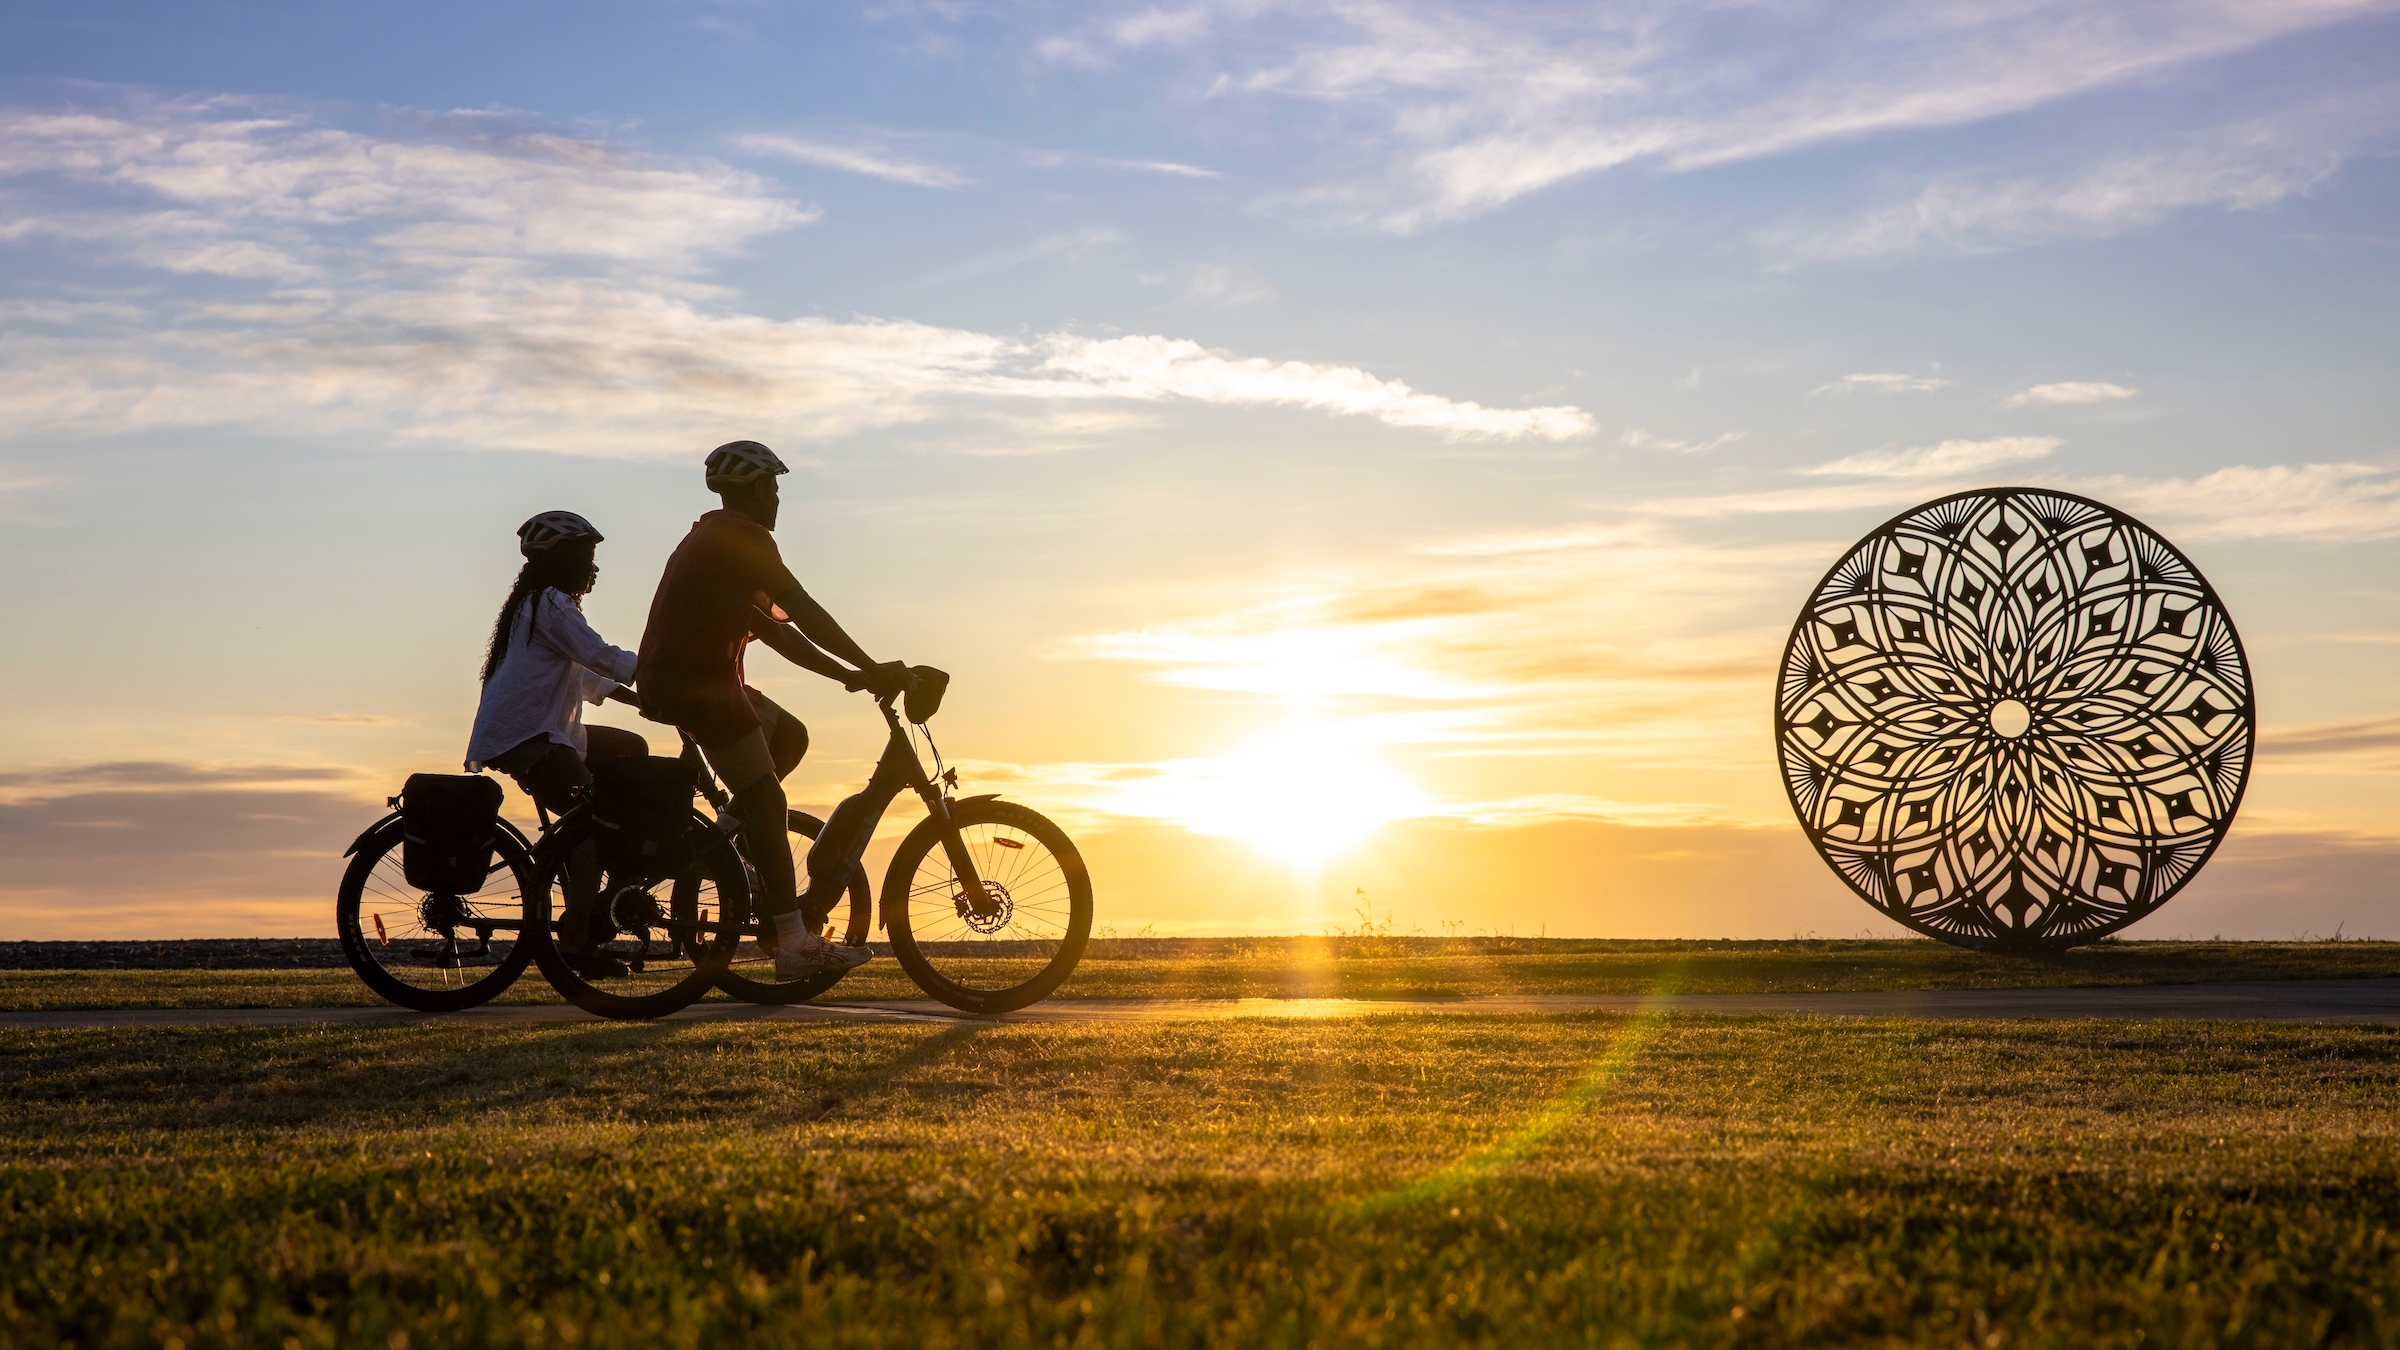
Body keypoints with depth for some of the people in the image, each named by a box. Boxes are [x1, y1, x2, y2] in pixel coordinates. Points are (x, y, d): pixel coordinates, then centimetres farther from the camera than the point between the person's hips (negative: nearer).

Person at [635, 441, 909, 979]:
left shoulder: (709, 540, 26)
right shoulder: (744, 537, -6)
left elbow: (772, 628, 24)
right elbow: (804, 613, -12)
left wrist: (849, 675, 20)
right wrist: (872, 668, -7)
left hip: (671, 680, 10)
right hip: (697, 680, -10)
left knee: (789, 736, 22)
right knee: (766, 801, -10)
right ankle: (796, 946, -13)